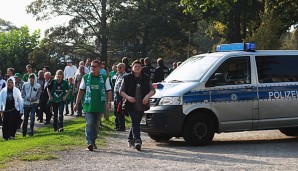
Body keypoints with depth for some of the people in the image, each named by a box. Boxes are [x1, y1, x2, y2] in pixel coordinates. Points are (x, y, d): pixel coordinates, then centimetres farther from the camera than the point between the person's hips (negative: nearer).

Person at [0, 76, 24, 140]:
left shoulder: (16, 90, 2)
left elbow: (20, 101, 5)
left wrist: (21, 110, 2)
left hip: (14, 110, -1)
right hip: (6, 110, 1)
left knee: (13, 123, -9)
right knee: (5, 124, 1)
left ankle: (12, 135, 0)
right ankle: (5, 137, 8)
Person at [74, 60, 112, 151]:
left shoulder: (104, 78, 5)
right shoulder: (85, 78, 6)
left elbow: (109, 91, 3)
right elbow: (81, 91, 10)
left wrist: (109, 102, -13)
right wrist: (76, 104, 8)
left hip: (99, 105, 1)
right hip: (88, 105, -1)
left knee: (96, 125, 10)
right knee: (89, 124, -11)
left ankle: (93, 141, 24)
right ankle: (89, 143, -16)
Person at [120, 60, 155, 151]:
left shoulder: (146, 78, 9)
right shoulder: (127, 78, 3)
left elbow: (152, 90, 9)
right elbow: (121, 91, 4)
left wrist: (147, 96, -12)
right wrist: (128, 97, -15)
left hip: (142, 105, 3)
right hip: (131, 105, -3)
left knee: (136, 122, 13)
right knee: (135, 122, -15)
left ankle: (131, 139, 31)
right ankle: (137, 140, -24)